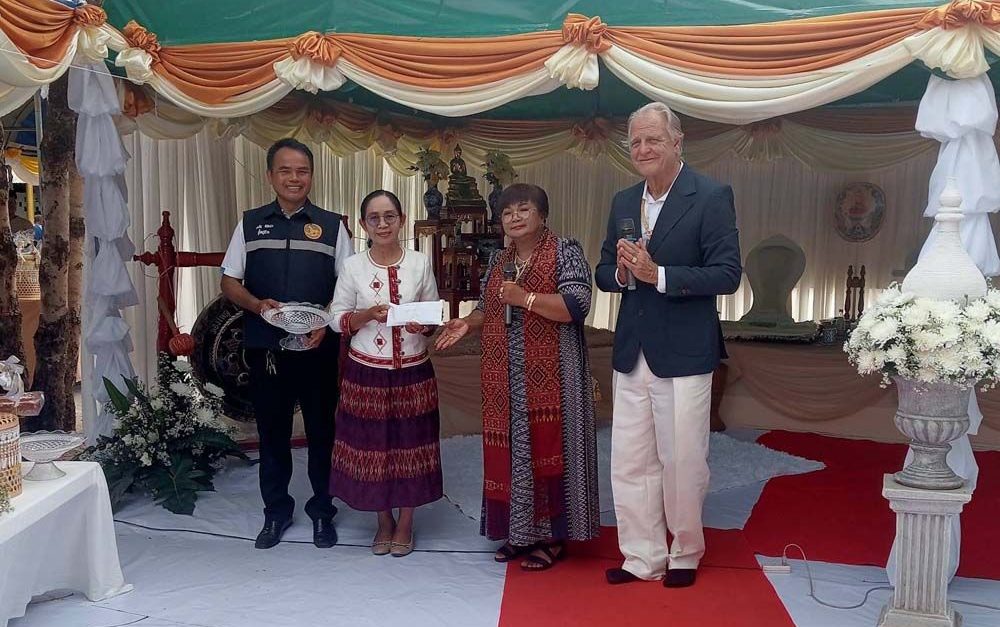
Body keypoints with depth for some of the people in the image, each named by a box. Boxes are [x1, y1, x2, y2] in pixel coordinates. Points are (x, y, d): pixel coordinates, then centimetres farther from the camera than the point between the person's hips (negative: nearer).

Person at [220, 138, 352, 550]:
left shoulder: (331, 226, 3)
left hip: (318, 347, -1)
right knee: (271, 431, 11)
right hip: (265, 347, 2)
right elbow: (230, 283, 8)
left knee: (322, 430, 7)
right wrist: (258, 304, -12)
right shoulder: (250, 224, 7)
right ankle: (276, 512, 27)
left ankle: (322, 511, 23)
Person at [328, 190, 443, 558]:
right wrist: (367, 315, -16)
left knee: (409, 444, 8)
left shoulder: (420, 263, -1)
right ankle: (384, 521, 29)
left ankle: (405, 524, 27)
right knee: (372, 445, 8)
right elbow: (337, 318, 1)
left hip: (412, 371, 0)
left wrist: (422, 325, -16)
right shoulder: (353, 267, -3)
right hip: (366, 372, 0)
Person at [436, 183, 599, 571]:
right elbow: (488, 309, 20)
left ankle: (552, 536, 11)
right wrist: (468, 323, 0)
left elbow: (576, 306, -16)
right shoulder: (499, 261, 15)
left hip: (548, 376, -6)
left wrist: (524, 297, -21)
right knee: (510, 450, 9)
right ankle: (520, 532, 22)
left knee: (546, 448, -2)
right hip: (506, 378, 6)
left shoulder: (566, 252, -5)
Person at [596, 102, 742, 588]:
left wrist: (657, 274, -22)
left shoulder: (712, 197, -8)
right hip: (631, 353, 6)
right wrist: (622, 272, -9)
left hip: (684, 354, -5)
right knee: (630, 463, 10)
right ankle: (643, 558, 24)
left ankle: (685, 555, 27)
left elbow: (728, 274, -14)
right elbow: (604, 273, 14)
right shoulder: (623, 202, 11)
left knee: (682, 461, 6)